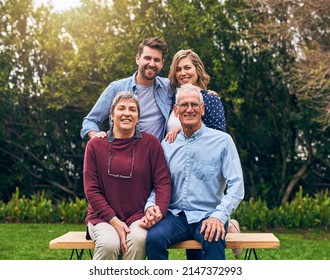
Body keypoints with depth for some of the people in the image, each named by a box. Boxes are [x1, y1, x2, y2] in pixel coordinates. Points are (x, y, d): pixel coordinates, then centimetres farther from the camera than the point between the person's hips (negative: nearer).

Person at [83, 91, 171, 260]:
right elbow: (91, 189, 1)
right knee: (109, 243, -31)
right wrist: (114, 221, -11)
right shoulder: (95, 145, 5)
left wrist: (159, 209, -18)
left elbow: (163, 182, 2)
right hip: (104, 217, 0)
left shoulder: (151, 143, 5)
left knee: (137, 239, -33)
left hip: (138, 216, 0)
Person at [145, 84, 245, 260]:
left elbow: (236, 186, -3)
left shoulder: (222, 141, 3)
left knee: (214, 242, -36)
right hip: (175, 215, 3)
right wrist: (151, 205, -9)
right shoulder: (167, 145, 14)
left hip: (207, 217, -2)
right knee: (154, 237, -29)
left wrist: (219, 216, -17)